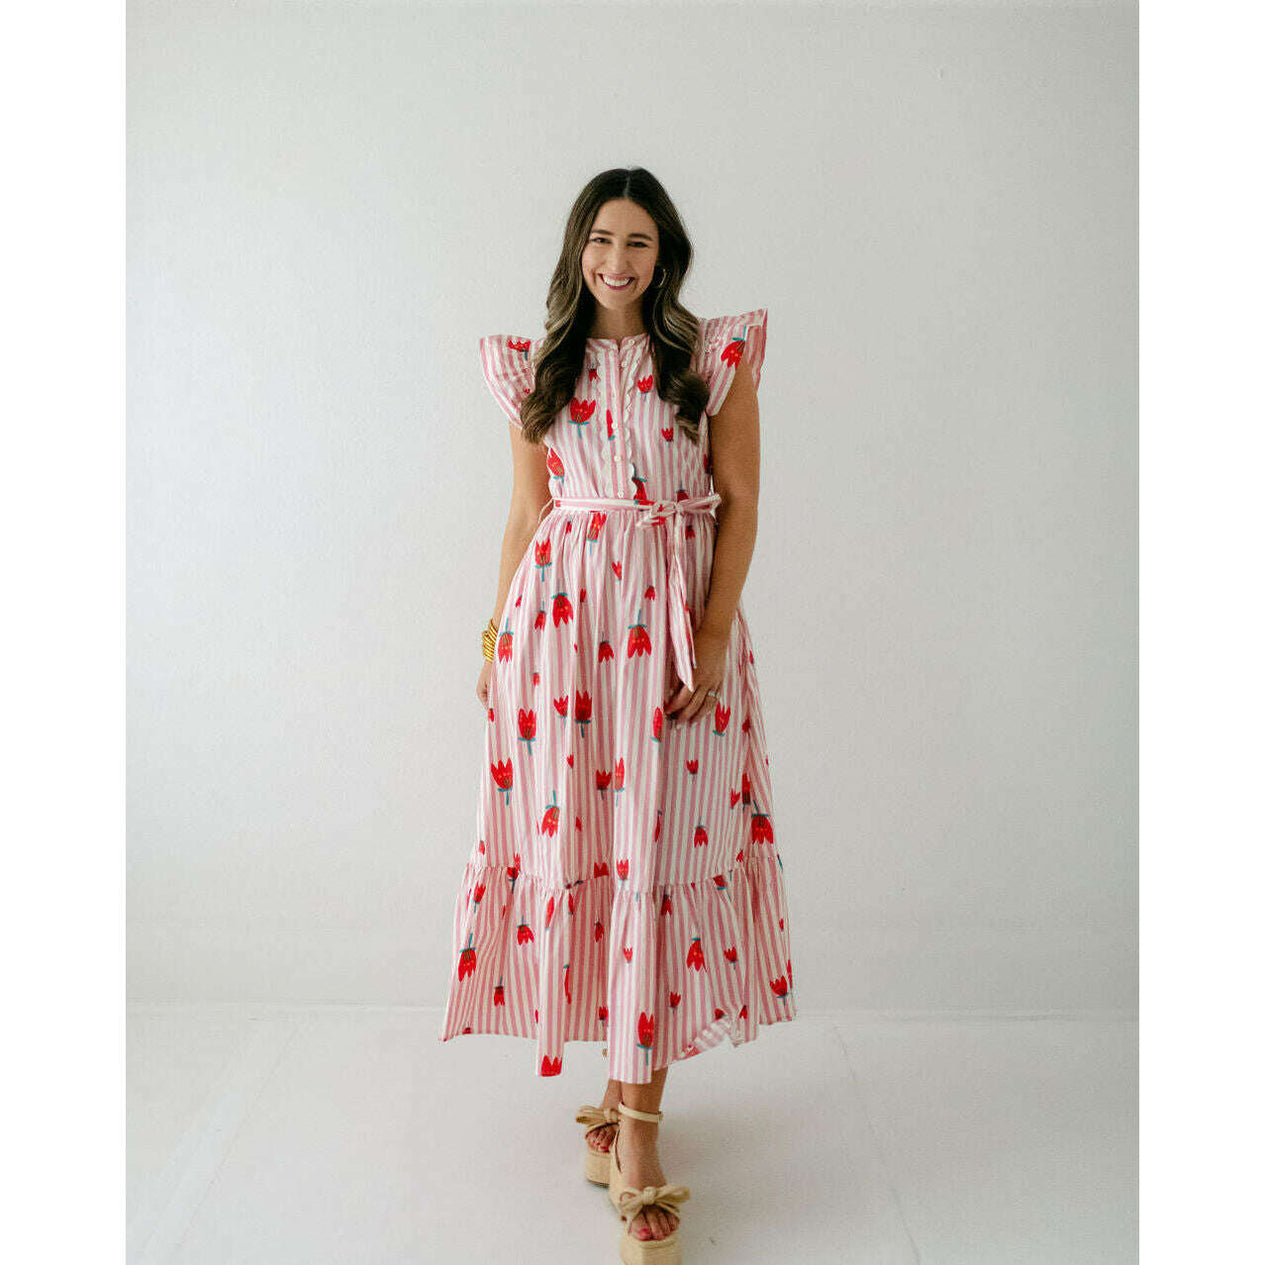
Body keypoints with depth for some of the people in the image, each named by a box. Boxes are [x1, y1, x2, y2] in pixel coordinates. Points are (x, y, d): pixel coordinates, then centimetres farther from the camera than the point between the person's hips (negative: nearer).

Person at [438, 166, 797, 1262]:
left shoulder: (715, 359, 5)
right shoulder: (540, 371, 12)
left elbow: (740, 505, 2)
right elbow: (528, 511, 14)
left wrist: (713, 635, -8)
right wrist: (499, 635, 11)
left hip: (677, 622, -2)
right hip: (560, 617, 2)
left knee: (659, 852, -3)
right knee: (575, 838, 4)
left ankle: (635, 1130, 6)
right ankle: (625, 1085, 24)